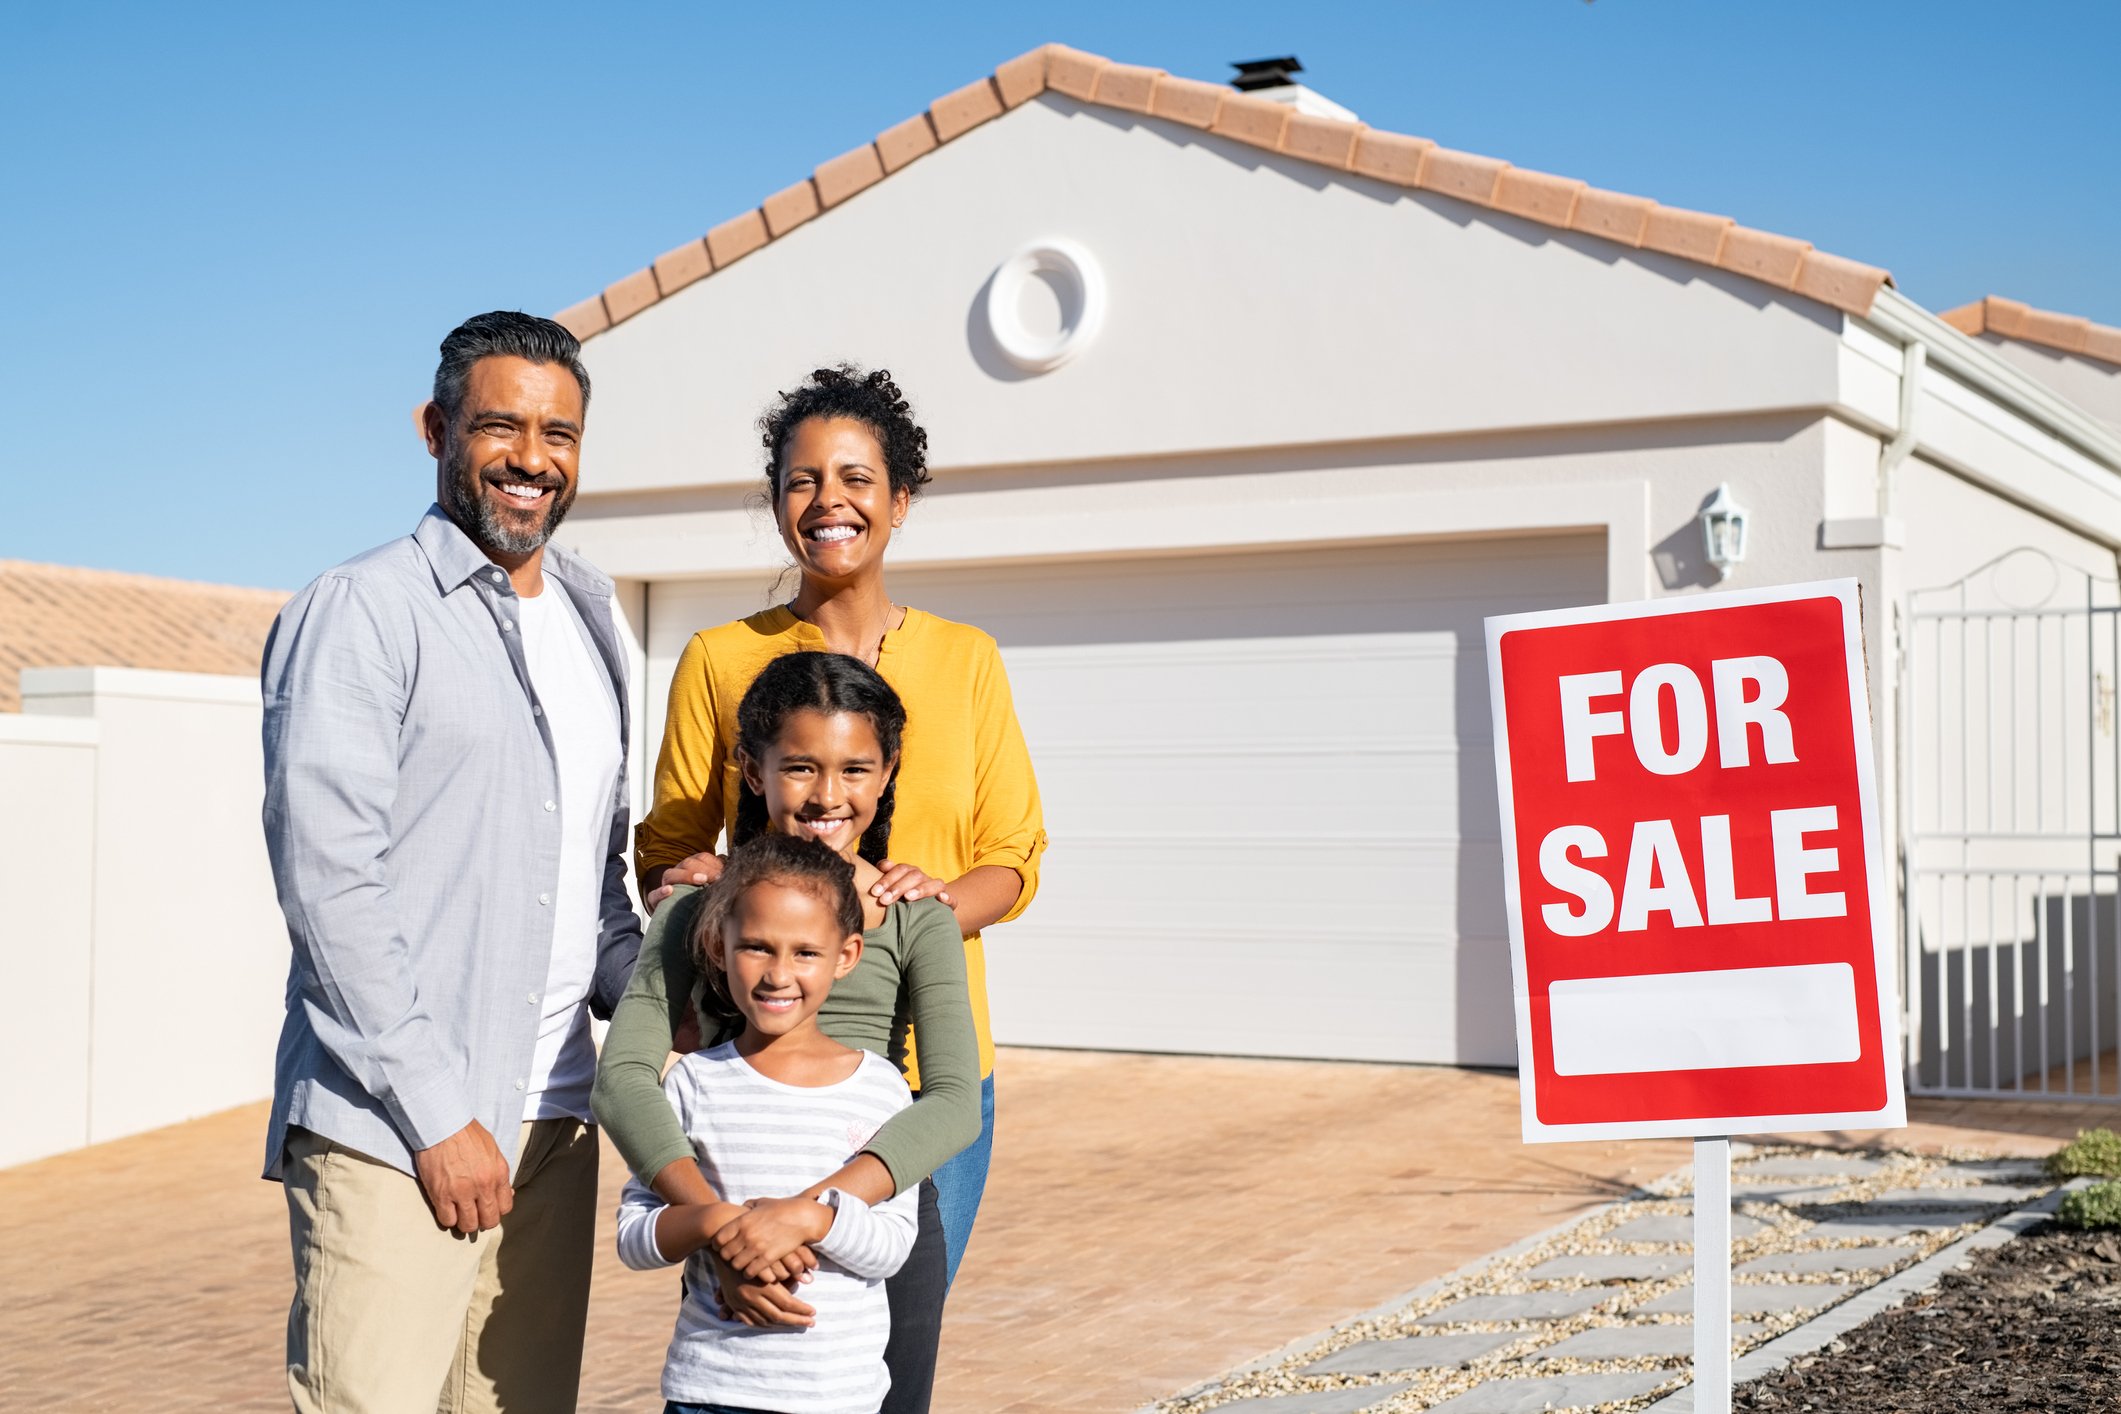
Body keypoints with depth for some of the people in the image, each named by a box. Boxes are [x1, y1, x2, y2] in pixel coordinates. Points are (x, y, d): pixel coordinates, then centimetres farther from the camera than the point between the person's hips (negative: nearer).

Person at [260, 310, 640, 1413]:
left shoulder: (587, 623, 17)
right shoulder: (360, 612, -6)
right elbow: (329, 884, -13)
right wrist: (438, 1115, -15)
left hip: (551, 1117, 7)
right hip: (390, 1128, -7)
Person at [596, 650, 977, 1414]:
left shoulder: (916, 920, -1)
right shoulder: (696, 909, 1)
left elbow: (955, 1101, -14)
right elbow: (623, 1074, -12)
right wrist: (718, 1225, -27)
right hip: (732, 1225, 0)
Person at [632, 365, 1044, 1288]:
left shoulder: (965, 660, 8)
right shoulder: (719, 660, 4)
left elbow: (1012, 857, 9)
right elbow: (664, 859, 9)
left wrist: (943, 899, -13)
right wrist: (702, 885, -14)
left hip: (929, 1065, 1)